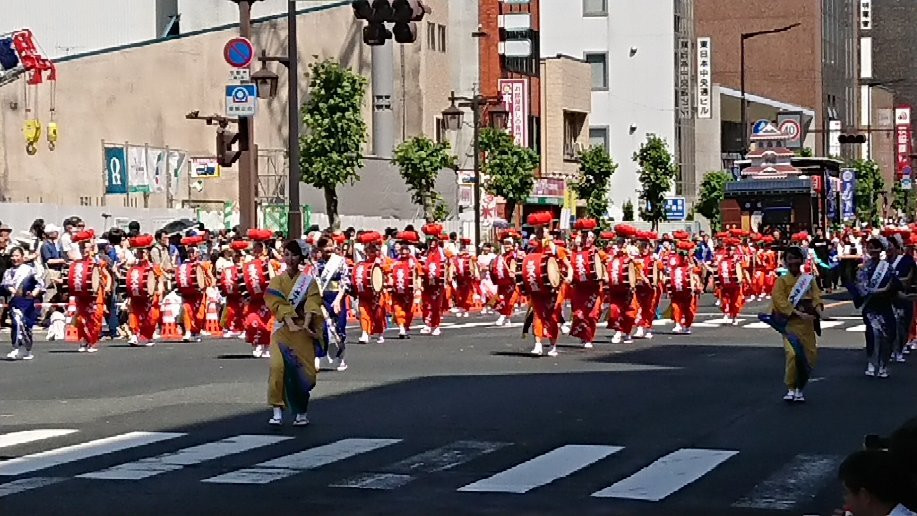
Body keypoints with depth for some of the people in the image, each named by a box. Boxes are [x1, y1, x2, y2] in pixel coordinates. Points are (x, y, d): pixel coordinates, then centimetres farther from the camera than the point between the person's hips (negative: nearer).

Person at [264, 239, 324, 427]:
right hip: (283, 330, 0)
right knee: (277, 366, -19)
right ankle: (277, 411, -19)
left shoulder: (309, 282, 7)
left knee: (304, 371, -1)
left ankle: (302, 413, 15)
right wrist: (291, 324, -24)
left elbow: (312, 305, -7)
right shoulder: (277, 281, 8)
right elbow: (279, 305, -7)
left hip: (303, 331, 0)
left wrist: (306, 325, -25)